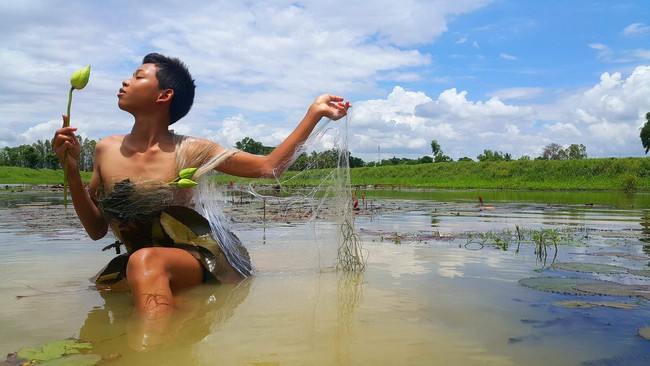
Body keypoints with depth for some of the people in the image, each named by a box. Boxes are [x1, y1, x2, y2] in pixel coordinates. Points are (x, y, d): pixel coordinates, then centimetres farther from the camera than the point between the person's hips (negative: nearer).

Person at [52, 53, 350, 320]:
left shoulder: (188, 151, -5)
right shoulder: (106, 150, 6)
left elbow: (269, 166, -4)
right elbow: (96, 229, 11)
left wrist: (314, 113, -9)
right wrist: (72, 171, -3)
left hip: (196, 263, -7)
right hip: (133, 268, 7)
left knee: (145, 261, -34)